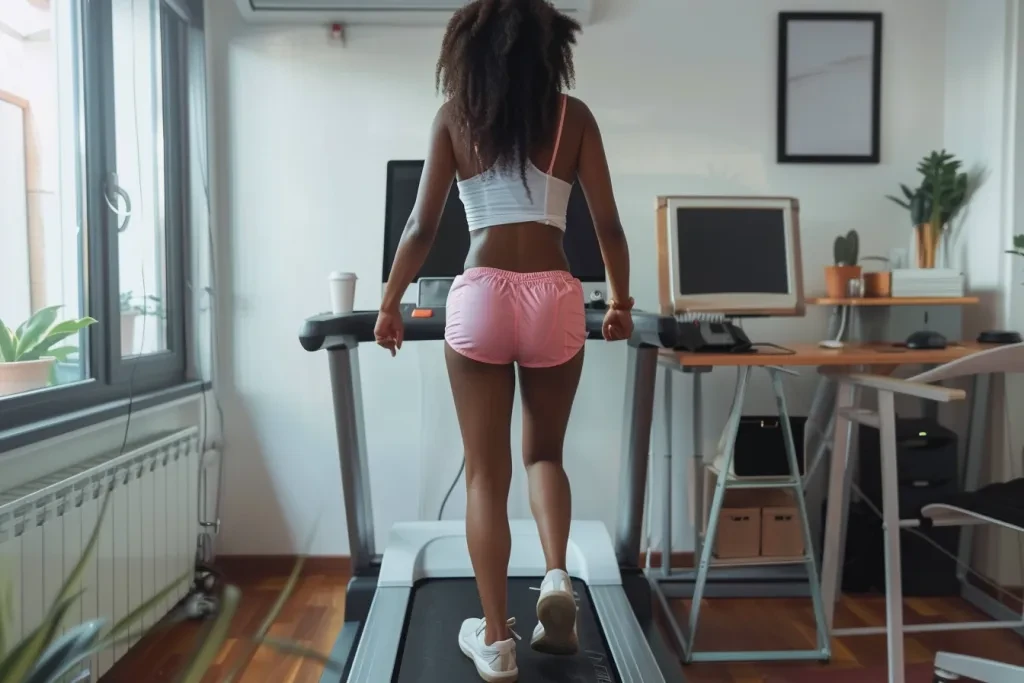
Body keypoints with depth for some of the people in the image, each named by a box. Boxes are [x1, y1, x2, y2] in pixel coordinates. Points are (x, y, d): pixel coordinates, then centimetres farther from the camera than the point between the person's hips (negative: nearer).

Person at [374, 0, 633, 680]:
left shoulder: (454, 115, 9)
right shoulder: (573, 115, 9)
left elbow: (422, 228, 4)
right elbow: (608, 226, 7)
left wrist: (390, 306, 15)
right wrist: (622, 302, 21)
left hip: (480, 297, -1)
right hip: (555, 296, 1)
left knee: (487, 473, 9)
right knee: (544, 452, 23)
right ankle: (558, 578, 4)